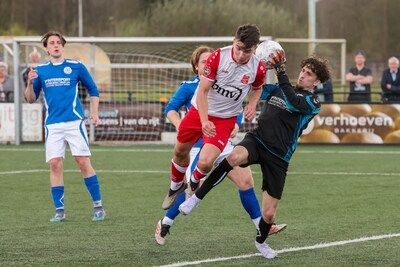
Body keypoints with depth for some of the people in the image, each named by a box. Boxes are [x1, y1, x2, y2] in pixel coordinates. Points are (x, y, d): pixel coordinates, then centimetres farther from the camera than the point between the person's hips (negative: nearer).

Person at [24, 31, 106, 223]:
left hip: (75, 122, -2)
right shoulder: (40, 70, 10)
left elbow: (93, 90, 13)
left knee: (83, 162, -7)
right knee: (55, 165, -5)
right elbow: (31, 99, 11)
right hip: (52, 125, 2)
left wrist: (94, 112, 2)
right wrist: (30, 83, -8)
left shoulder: (76, 67, 4)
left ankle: (98, 206, 1)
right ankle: (59, 210, 2)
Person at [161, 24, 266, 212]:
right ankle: (176, 186, 50)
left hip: (225, 120, -1)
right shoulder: (218, 57, -21)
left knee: (205, 163, -18)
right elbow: (202, 92, -19)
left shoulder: (258, 68, -14)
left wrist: (252, 105, -10)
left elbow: (257, 88, 12)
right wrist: (204, 121, -32)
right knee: (180, 152, 17)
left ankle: (195, 182, 20)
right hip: (200, 112, 1)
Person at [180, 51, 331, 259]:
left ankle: (261, 241, 36)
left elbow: (293, 102, -24)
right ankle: (196, 198, -31)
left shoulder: (312, 103, -2)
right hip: (256, 140, 2)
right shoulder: (278, 89, 15)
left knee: (269, 214, 1)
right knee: (233, 157, -38)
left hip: (278, 157, -2)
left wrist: (280, 72, -28)